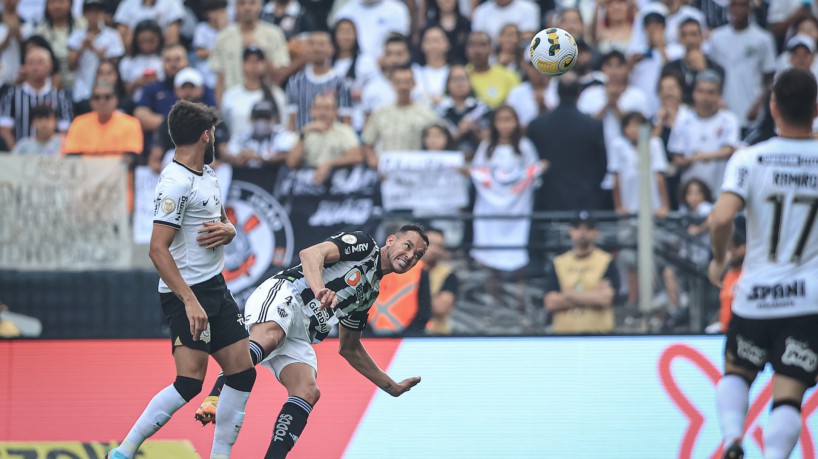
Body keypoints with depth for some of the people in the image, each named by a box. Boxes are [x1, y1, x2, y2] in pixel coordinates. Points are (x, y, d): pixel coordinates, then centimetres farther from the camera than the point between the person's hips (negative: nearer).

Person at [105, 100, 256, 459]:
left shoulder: (207, 174, 13)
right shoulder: (177, 183, -16)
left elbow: (225, 224, 26)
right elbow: (158, 249, -22)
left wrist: (226, 230, 0)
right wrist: (189, 301, -28)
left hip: (216, 288, 9)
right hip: (186, 294, -9)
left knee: (242, 374, 5)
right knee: (190, 382, -16)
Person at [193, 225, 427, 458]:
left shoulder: (370, 291, 28)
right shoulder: (364, 244, 5)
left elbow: (349, 348, 35)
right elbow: (311, 254, -14)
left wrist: (391, 386, 35)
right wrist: (320, 289, -34)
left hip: (298, 337, 8)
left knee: (308, 393, -17)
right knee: (268, 338, -40)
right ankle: (213, 401, -54)